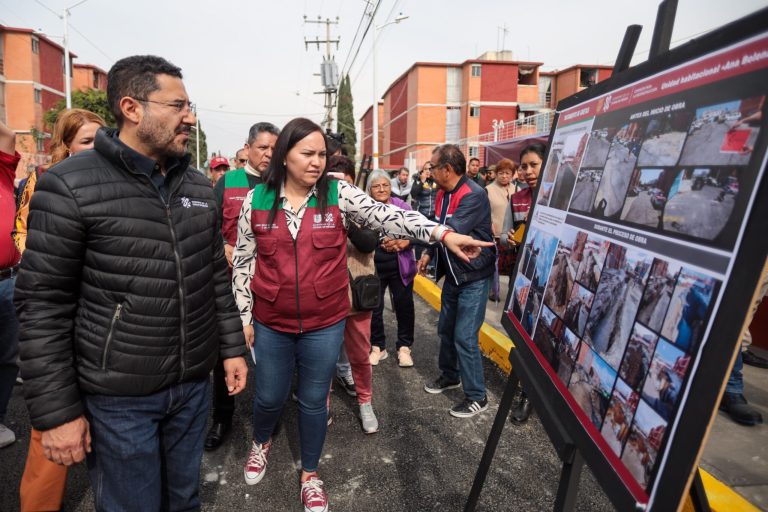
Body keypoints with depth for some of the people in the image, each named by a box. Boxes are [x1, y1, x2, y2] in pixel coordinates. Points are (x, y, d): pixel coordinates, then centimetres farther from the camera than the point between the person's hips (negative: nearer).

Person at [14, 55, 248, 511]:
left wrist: (232, 347, 8)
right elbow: (43, 304, -12)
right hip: (118, 396, -4)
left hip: (194, 383, 5)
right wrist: (57, 410, -11)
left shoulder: (199, 187, 5)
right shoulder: (71, 186, -12)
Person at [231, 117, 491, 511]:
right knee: (270, 396, 17)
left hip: (324, 324, 0)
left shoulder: (338, 194, -6)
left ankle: (310, 474, 38)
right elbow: (242, 262, 3)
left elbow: (388, 216, -16)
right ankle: (261, 442, 53)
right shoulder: (256, 200, -4)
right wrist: (244, 316, 4)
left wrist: (443, 234, -27)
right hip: (271, 324, 1)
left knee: (313, 400, 14)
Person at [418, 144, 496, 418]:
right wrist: (429, 254, 3)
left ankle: (477, 397, 10)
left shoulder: (474, 195, -22)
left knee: (464, 337, -6)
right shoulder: (443, 194, 6)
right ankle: (450, 375, 40)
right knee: (446, 329, 18)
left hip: (474, 276, -9)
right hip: (452, 274, 9)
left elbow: (452, 230, -33)